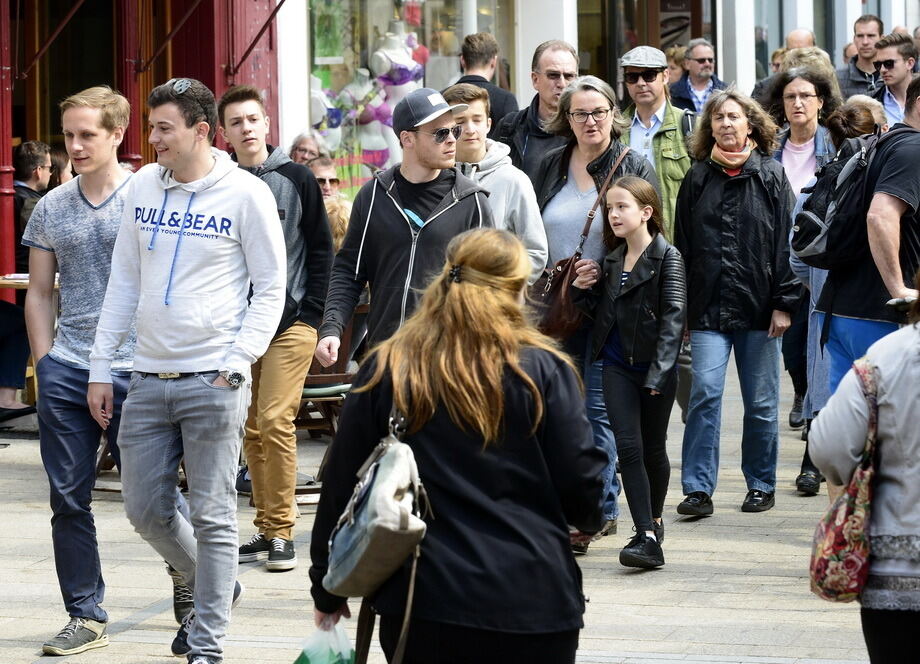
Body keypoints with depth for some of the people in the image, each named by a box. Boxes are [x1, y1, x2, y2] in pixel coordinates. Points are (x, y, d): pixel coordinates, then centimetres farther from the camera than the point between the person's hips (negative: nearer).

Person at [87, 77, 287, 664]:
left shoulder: (246, 194, -6)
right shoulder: (144, 187, 8)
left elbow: (270, 290, -3)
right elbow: (124, 281, 14)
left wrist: (236, 363, -12)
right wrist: (101, 367, 10)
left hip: (213, 380, -5)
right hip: (149, 377, 5)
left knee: (212, 517, -1)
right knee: (146, 509, 8)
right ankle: (213, 587, 33)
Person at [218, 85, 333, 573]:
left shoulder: (296, 179, 1)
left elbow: (321, 249, 3)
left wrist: (311, 312, -4)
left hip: (290, 323, -3)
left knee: (275, 422, -12)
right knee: (250, 429, 6)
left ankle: (282, 532, -6)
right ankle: (266, 528, 14)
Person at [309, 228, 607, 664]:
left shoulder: (384, 371, 2)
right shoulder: (544, 371, -4)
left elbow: (341, 486, 6)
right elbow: (581, 485, -2)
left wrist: (327, 590, 18)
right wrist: (589, 518, 22)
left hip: (420, 605, 2)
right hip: (531, 607, -1)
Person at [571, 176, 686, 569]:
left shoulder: (667, 257, -8)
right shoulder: (612, 260, 10)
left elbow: (673, 317, -12)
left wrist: (659, 372, -18)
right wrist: (583, 289, -2)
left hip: (655, 368, -4)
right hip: (618, 367, 4)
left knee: (653, 448, 10)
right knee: (628, 448, -6)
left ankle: (653, 520, 29)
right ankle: (648, 537, -9)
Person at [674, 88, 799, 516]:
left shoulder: (771, 177, 3)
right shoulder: (697, 178, 8)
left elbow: (786, 242, 0)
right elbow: (681, 244, 10)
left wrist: (783, 303, -7)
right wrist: (680, 306, 5)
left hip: (758, 307, -1)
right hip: (708, 307, 1)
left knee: (761, 402, 6)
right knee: (704, 393, -11)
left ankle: (761, 485, 19)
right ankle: (698, 489, -10)